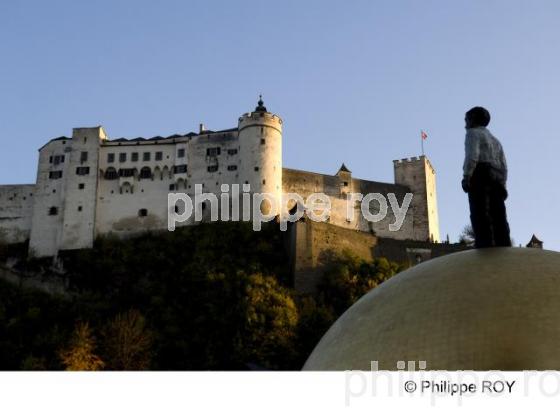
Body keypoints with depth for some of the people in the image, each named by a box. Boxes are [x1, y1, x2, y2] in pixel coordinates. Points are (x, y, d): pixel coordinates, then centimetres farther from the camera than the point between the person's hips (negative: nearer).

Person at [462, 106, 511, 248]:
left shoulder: (473, 133, 9)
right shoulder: (495, 140, 33)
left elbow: (472, 155, -10)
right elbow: (503, 166, 23)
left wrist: (466, 177, -16)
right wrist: (501, 185, 17)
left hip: (481, 175, -7)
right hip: (496, 179, 8)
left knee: (480, 215, -18)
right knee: (498, 218, -3)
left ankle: (485, 249, -32)